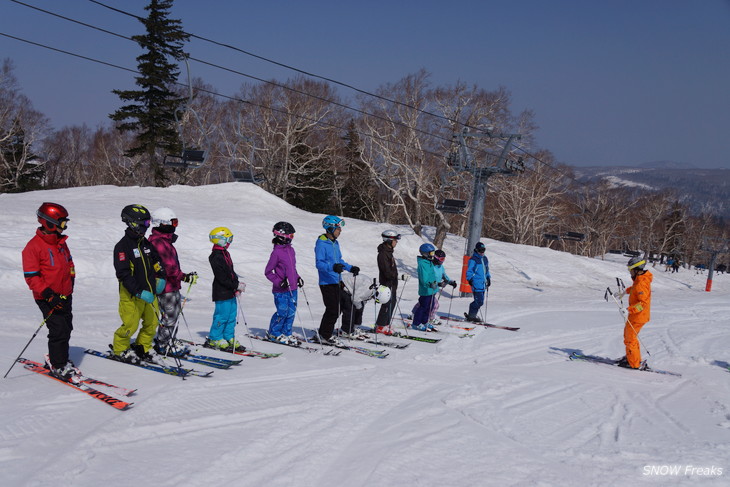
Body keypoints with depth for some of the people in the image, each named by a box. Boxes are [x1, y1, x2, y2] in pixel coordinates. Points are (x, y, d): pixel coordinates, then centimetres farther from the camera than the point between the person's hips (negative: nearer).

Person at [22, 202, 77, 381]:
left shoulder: (60, 242, 9)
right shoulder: (34, 246, -15)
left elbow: (69, 263, 24)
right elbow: (31, 276, -16)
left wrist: (70, 282, 15)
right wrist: (49, 295, -22)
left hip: (65, 296, 8)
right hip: (48, 298, -8)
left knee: (67, 328, 13)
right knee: (59, 331, -9)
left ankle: (54, 359, 30)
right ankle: (58, 366, 4)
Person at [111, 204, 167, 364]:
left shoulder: (145, 243, 10)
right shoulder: (122, 246, -15)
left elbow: (156, 261, 27)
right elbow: (123, 274, -22)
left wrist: (161, 278, 13)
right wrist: (139, 292, -27)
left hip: (150, 293, 8)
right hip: (131, 295, -8)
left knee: (152, 323, 12)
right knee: (130, 325, -2)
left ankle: (143, 348, 30)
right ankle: (119, 350, 19)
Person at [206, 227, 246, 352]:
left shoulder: (225, 254, 13)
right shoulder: (216, 257, -18)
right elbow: (222, 278, -21)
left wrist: (237, 287, 9)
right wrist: (236, 285, -18)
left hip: (230, 292, 10)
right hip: (222, 293, -9)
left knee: (232, 315, 12)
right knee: (222, 315, -3)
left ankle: (229, 338, 21)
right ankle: (214, 339, 9)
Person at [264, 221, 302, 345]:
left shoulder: (291, 249, 9)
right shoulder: (276, 252, -14)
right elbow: (268, 272, -9)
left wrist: (297, 278, 12)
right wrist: (279, 282, -18)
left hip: (292, 288, 7)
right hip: (281, 290, -7)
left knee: (291, 312, 9)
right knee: (282, 312, 0)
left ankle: (286, 333, 23)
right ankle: (274, 333, 19)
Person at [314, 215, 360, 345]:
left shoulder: (335, 243, 14)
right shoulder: (321, 243, -14)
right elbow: (319, 263, -22)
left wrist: (350, 268, 20)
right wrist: (333, 267, -36)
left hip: (335, 281, 9)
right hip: (327, 282, -9)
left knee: (335, 310, 11)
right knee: (332, 310, -9)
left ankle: (322, 334, 21)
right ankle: (325, 335, 3)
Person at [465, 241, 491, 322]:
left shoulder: (485, 259, 17)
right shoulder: (473, 260, -8)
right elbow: (469, 271, -7)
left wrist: (488, 278, 23)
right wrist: (470, 279, -17)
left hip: (483, 284, 8)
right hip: (476, 283, -8)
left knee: (480, 301, 9)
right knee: (479, 301, -12)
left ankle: (471, 315, 20)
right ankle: (471, 316, 1)